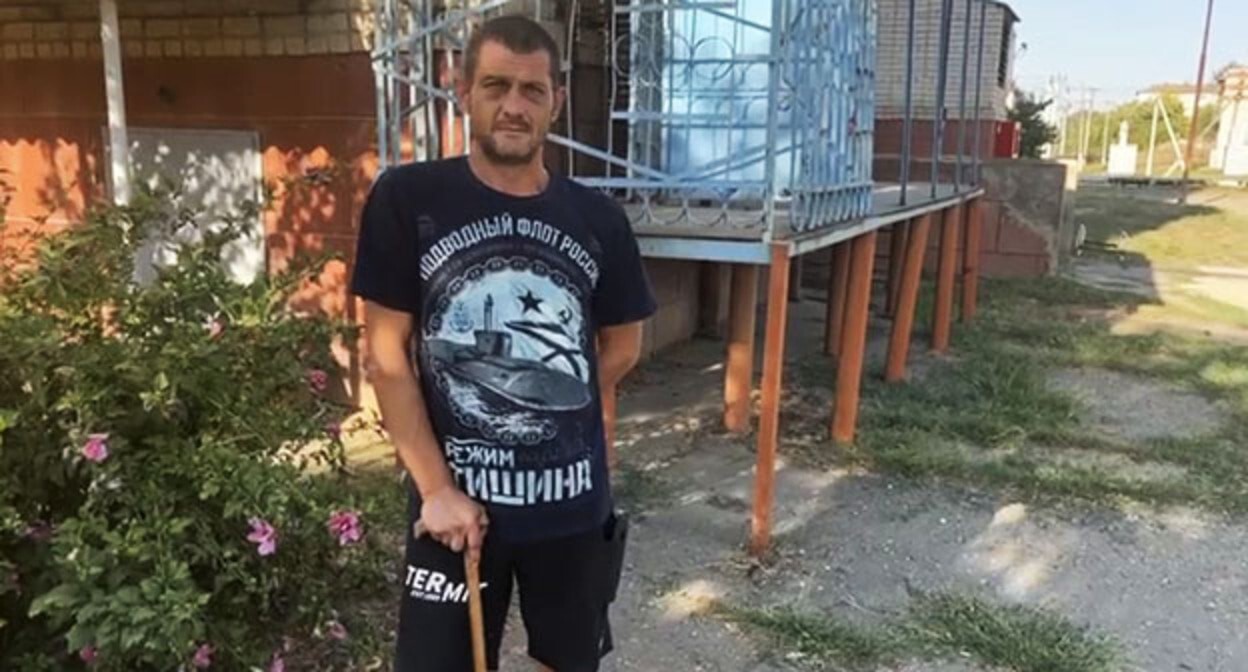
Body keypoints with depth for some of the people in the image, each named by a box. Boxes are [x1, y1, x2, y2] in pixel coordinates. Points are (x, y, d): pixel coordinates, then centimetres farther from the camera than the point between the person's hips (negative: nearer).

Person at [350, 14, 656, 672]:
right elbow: (387, 355, -8)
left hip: (573, 498, 3)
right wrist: (438, 488, -12)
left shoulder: (598, 218, -1)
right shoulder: (406, 199, -8)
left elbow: (622, 345, 12)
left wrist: (553, 414, 6)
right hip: (456, 499, -2)